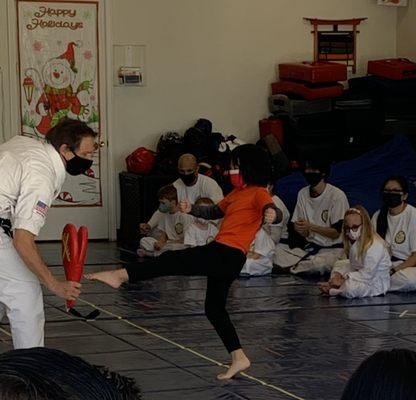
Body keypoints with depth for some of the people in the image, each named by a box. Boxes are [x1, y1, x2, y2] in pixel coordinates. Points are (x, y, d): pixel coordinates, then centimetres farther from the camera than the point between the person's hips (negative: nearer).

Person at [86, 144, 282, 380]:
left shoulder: (259, 193, -6)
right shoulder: (236, 193, 22)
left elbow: (276, 214, -24)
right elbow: (214, 212, 32)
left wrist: (272, 214, -48)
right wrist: (191, 209, 14)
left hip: (227, 255, -10)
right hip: (221, 257, 10)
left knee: (172, 261, -14)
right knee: (214, 308, 14)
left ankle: (121, 275, -19)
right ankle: (239, 359, 13)